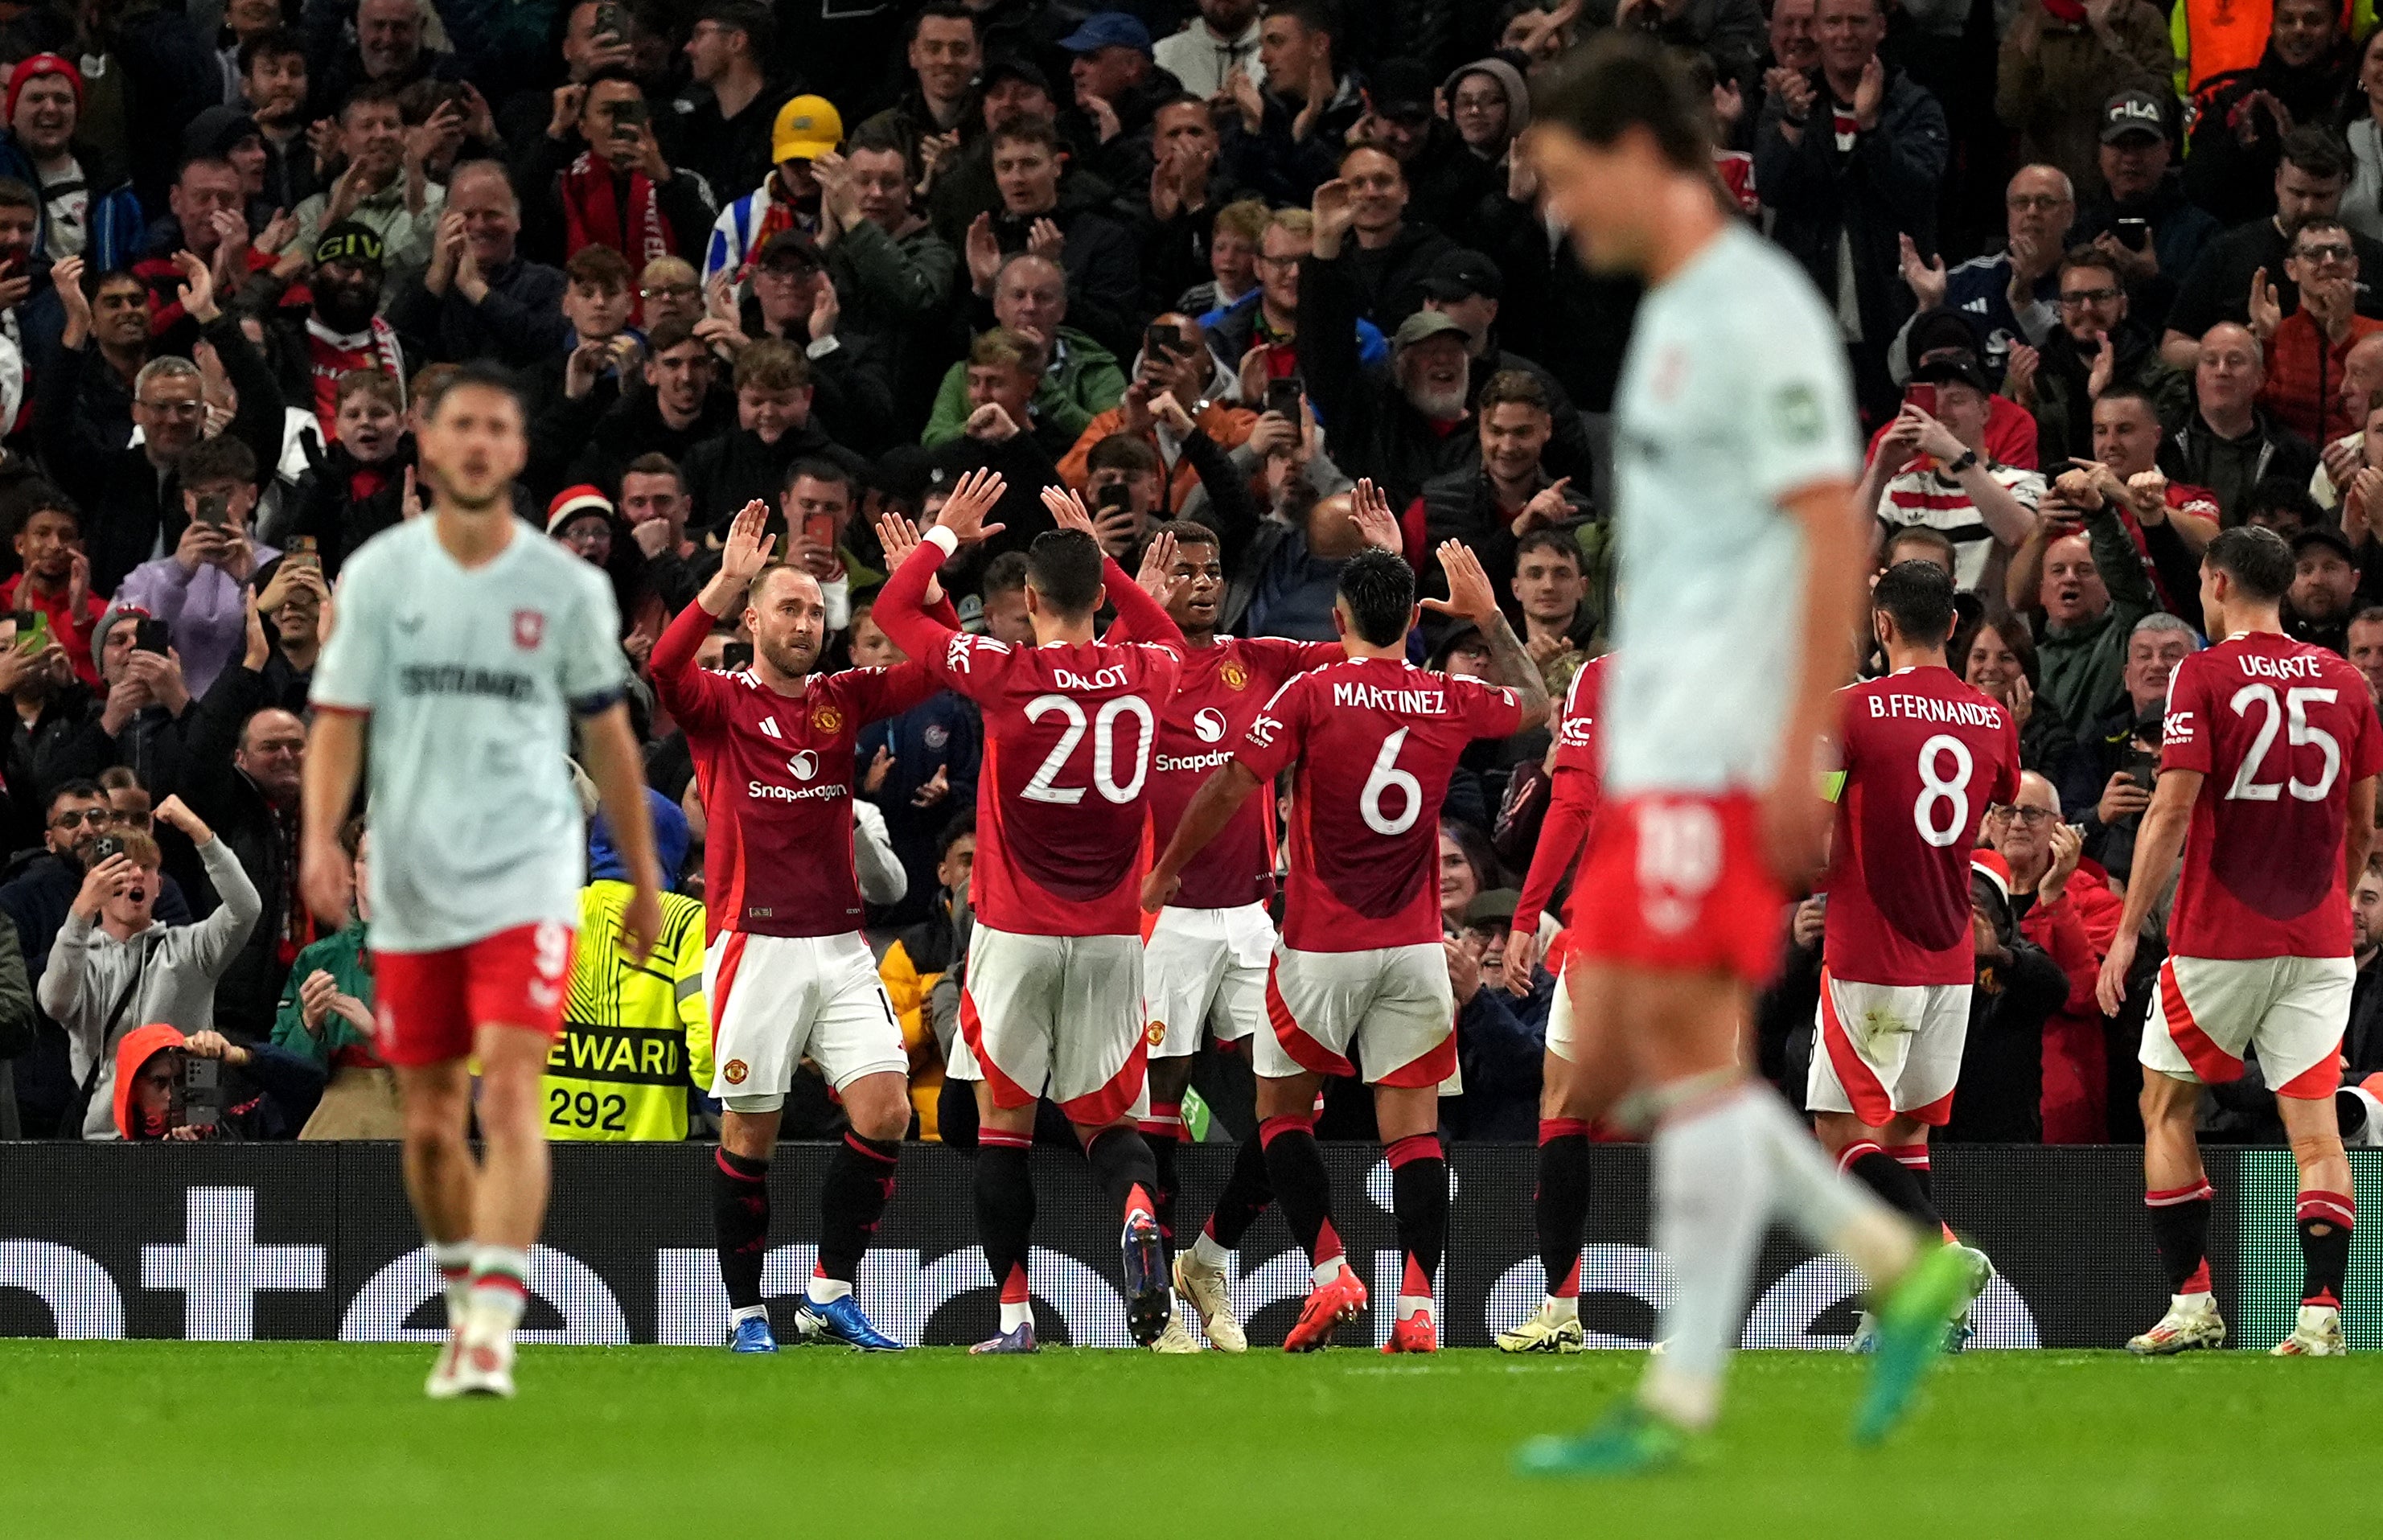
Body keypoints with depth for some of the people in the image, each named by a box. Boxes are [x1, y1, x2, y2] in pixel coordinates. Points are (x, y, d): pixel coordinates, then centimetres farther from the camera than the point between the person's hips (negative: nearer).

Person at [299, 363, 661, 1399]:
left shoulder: (567, 587, 2)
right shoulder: (379, 574, 3)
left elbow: (606, 734, 12)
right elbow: (339, 720, 1)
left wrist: (644, 876, 16)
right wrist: (320, 838, -15)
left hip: (526, 880, -2)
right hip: (410, 887, 2)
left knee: (510, 1094, -18)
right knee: (430, 1124, 8)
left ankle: (493, 1330, -23)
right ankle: (464, 1300, 29)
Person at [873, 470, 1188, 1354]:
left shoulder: (1004, 676, -11)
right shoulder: (1143, 678, -1)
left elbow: (893, 610, 2)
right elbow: (1168, 638, 26)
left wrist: (947, 534, 15)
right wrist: (1095, 550, 27)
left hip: (1015, 936, -3)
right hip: (1111, 939, 3)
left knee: (1003, 1123, 7)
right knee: (1107, 1123, 10)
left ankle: (1014, 1319, 4)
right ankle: (1136, 1210, -24)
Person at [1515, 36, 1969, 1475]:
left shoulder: (1757, 313, -11)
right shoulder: (1672, 315, 18)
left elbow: (1831, 535, -16)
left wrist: (1799, 753, -20)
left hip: (1724, 757, -10)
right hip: (1654, 758, 10)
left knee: (1683, 1040, -10)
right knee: (1615, 1055, 7)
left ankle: (1682, 1397, -7)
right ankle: (1900, 1270, 11)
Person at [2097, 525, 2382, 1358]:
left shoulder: (2204, 675, -7)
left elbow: (2172, 810, -13)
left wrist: (2128, 930, -9)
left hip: (2219, 938, -4)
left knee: (2166, 1107, 12)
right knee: (2315, 1126, 1)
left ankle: (2192, 1303, 8)